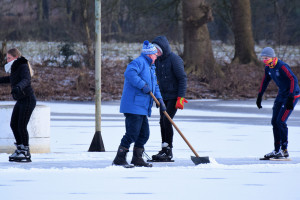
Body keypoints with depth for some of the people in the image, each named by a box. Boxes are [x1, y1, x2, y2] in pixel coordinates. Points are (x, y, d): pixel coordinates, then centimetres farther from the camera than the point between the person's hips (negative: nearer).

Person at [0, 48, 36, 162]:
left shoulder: (23, 67, -13)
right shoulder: (15, 68, 14)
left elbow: (26, 79, -31)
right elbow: (11, 79, 35)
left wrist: (19, 86, -51)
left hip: (28, 99, -9)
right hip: (20, 101, 9)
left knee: (22, 126, -12)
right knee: (14, 125, 9)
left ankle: (26, 153, -6)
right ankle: (20, 149, 19)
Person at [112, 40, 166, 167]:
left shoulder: (150, 67, 24)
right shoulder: (139, 62, -9)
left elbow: (154, 86, 29)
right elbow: (129, 73, -27)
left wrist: (159, 100, 15)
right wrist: (142, 85, -25)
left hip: (142, 108, 10)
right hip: (133, 106, -10)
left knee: (144, 133, 12)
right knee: (132, 133, -12)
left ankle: (137, 159, 20)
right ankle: (119, 159, -9)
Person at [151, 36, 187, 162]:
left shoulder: (174, 59, -14)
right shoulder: (157, 60, 10)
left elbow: (182, 78, -15)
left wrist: (180, 98, -19)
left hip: (174, 96, -8)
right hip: (163, 97, 8)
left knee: (167, 121, -14)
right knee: (162, 122, 6)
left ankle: (168, 151, -10)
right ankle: (164, 150, 12)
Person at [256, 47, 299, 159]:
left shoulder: (282, 67, -23)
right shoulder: (268, 68, 3)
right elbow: (265, 81, 21)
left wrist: (290, 97, -33)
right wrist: (260, 96, 22)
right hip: (281, 95, 9)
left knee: (281, 121, -14)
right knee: (274, 121, 4)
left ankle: (284, 151, -6)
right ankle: (276, 150, 11)